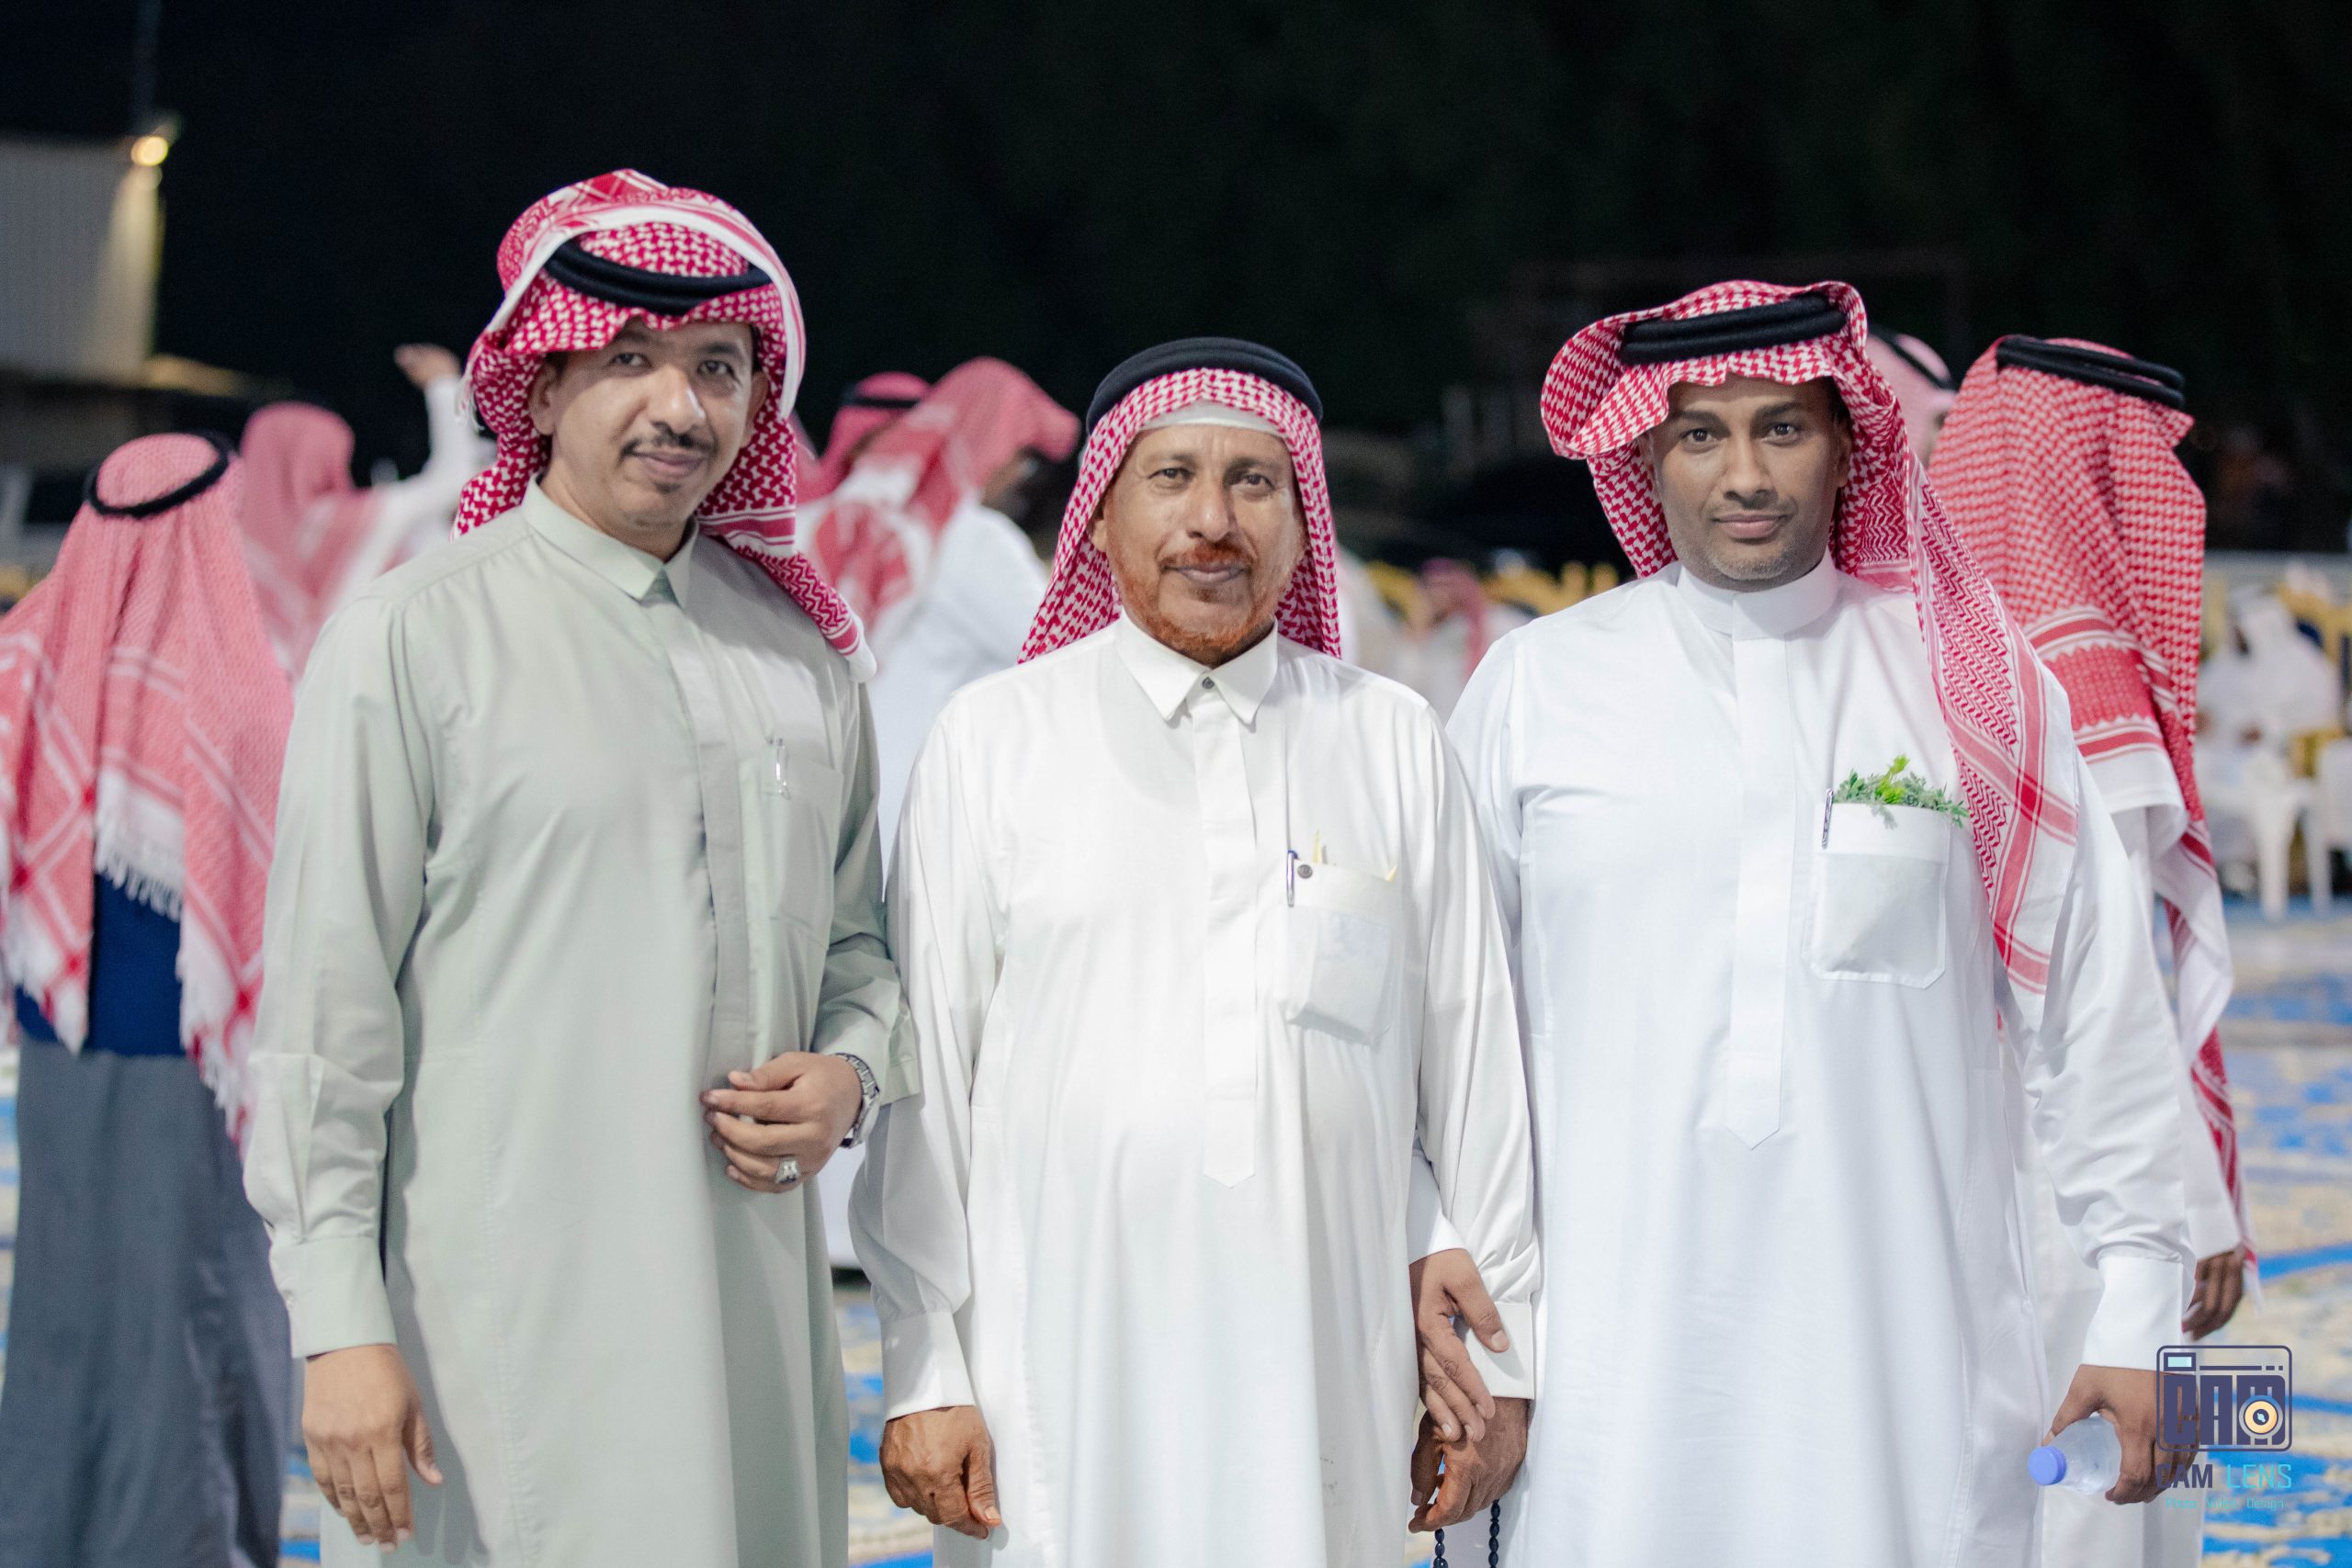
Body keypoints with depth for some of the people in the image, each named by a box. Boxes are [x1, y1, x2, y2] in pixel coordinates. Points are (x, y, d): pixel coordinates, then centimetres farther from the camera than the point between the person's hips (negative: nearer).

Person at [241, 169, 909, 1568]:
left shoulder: (803, 648, 13)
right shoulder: (413, 640, -3)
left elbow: (858, 931, 23)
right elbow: (329, 1007, -5)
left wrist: (851, 1073, 1)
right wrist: (340, 1326, -10)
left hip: (750, 1305, 5)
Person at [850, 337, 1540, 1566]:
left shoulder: (1393, 742, 10)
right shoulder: (995, 739, 5)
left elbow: (1470, 1054, 11)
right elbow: (925, 1069, 3)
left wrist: (1497, 1350, 9)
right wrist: (922, 1374, -1)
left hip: (1322, 1362, 2)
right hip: (1064, 1361, -1)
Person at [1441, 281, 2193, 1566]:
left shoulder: (1973, 684, 6)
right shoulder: (1534, 686, 6)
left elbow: (2092, 1004, 8)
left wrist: (2136, 1308, 7)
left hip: (1910, 1353, 0)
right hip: (1618, 1351, 0)